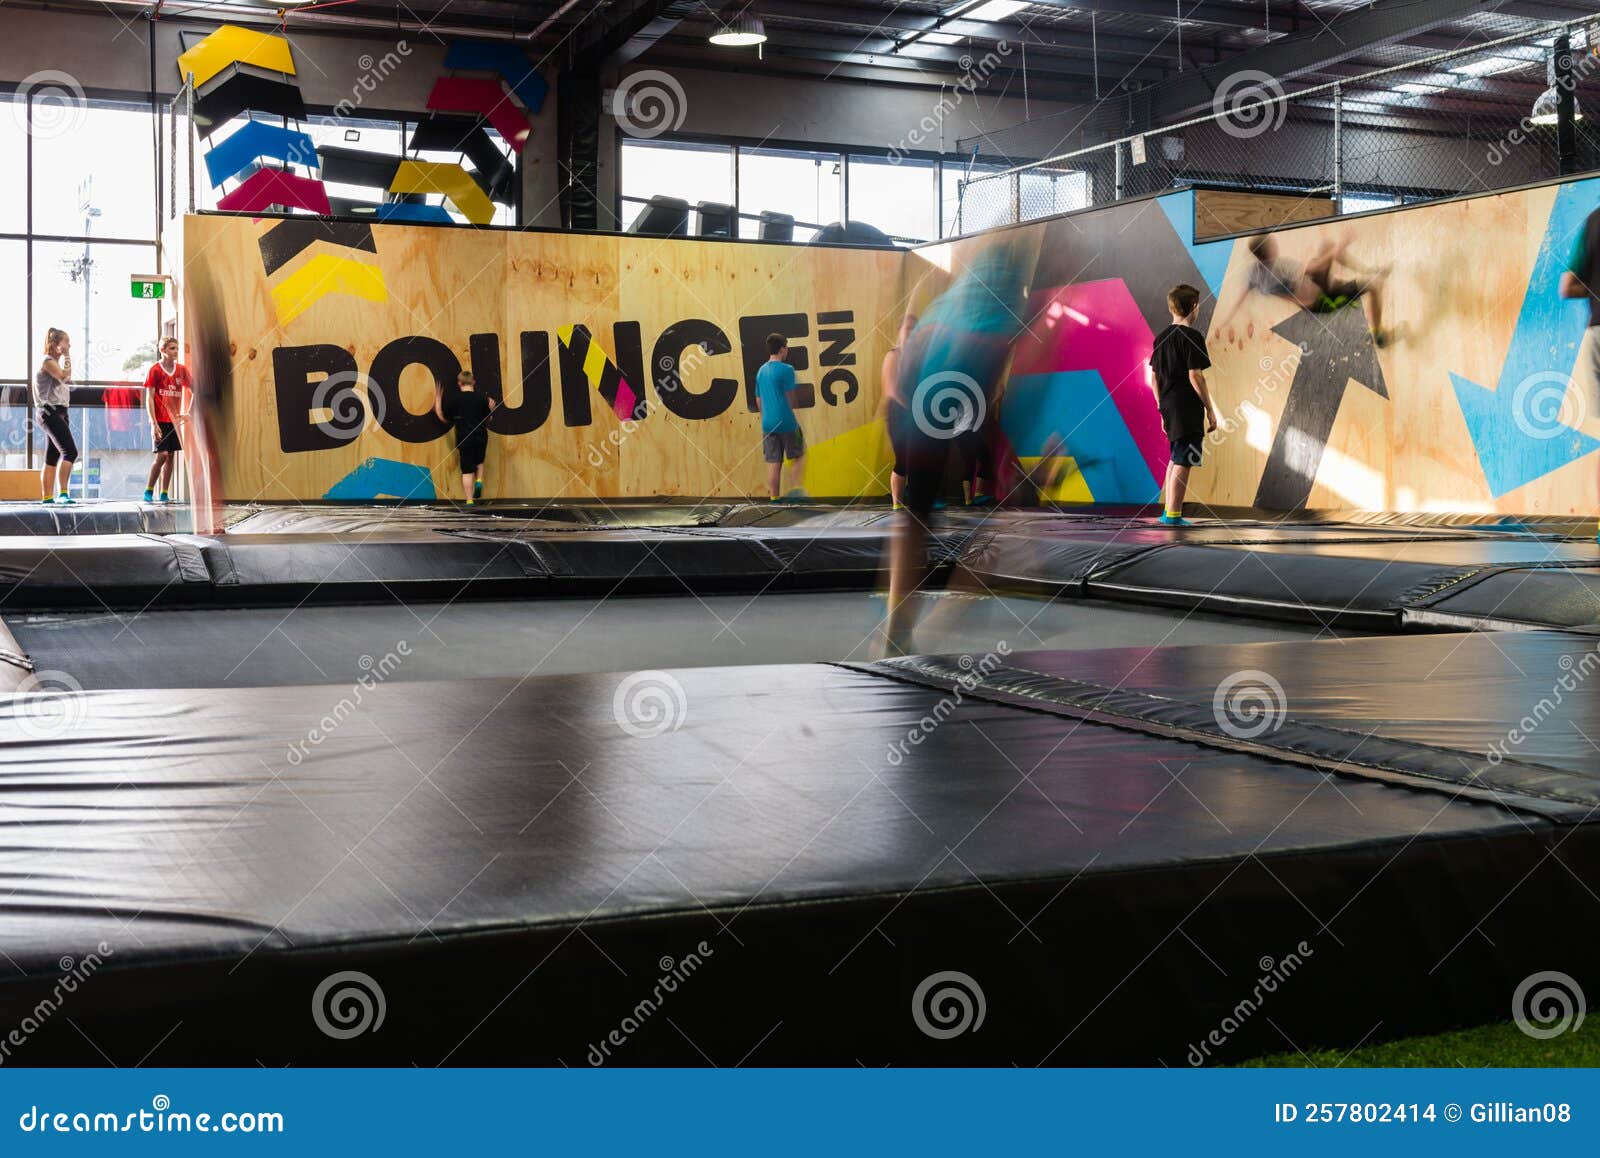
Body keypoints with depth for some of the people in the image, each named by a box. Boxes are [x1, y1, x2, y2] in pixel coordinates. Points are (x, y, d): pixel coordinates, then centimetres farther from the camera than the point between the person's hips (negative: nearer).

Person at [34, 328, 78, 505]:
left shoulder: (55, 362, 20)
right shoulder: (48, 361, -10)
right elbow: (65, 376, -22)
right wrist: (67, 357, -11)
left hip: (58, 412, 11)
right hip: (51, 412, -11)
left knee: (53, 457, 8)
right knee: (70, 452, -20)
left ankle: (46, 497, 9)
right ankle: (62, 493, -26)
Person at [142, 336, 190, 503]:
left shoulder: (182, 370, 7)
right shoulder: (155, 370, -5)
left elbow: (195, 391, 14)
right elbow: (149, 398, -8)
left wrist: (188, 413, 2)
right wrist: (154, 423, -16)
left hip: (175, 420, 5)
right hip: (160, 420, -5)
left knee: (171, 456, 5)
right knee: (162, 455, -13)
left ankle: (165, 494, 9)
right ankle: (148, 491, 0)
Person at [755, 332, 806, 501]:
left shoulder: (761, 371, 11)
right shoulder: (786, 370, -9)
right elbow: (790, 398, -8)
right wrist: (792, 417, 5)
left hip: (767, 424, 5)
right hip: (786, 422, -5)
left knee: (773, 463, 6)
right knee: (798, 457, 10)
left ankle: (774, 499, 6)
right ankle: (795, 489, -1)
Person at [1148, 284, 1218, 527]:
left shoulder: (1161, 337, 11)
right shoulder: (1192, 336, -11)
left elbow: (1153, 377, 13)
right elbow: (1195, 376, -16)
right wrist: (1210, 410, -10)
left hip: (1169, 407, 8)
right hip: (1188, 409, -8)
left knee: (1175, 460, 19)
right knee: (1183, 462, -4)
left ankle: (1168, 512, 22)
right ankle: (1173, 515, -5)